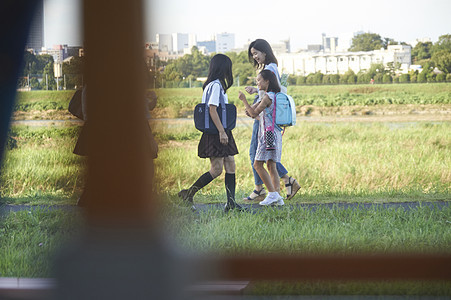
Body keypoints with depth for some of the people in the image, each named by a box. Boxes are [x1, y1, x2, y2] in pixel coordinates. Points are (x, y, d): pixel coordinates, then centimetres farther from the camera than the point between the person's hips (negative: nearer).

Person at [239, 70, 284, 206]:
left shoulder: (268, 97, -12)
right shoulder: (273, 96, 18)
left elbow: (254, 113, -13)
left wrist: (244, 100, -8)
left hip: (269, 133, -10)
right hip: (275, 133, 10)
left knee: (258, 164, -8)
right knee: (271, 166, 8)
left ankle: (273, 194, -13)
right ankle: (277, 196, 3)